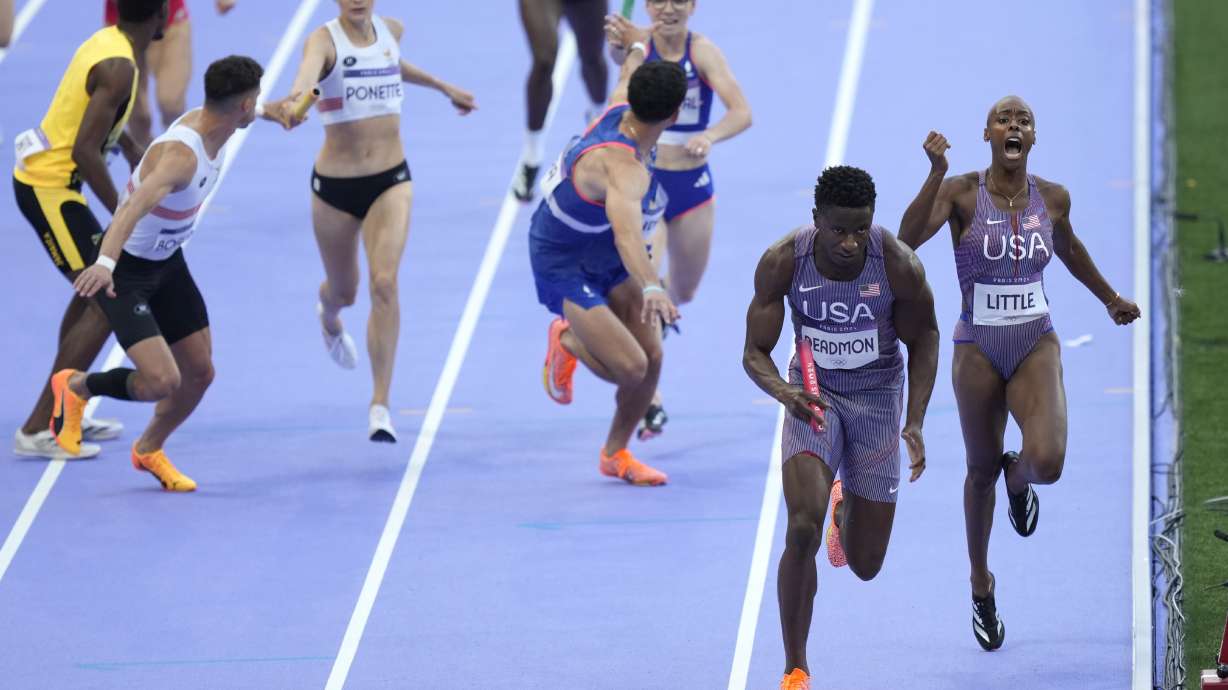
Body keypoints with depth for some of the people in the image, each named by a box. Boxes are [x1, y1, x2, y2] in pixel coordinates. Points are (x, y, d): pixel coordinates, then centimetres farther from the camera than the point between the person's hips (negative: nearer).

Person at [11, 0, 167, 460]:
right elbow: (84, 151, -27)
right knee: (105, 304, -10)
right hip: (50, 188, -10)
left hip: (39, 178, 10)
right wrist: (123, 214, -22)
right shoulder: (119, 68, -22)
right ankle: (37, 430, -12)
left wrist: (132, 150, 30)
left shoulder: (107, 41, 7)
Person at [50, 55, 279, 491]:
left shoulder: (209, 121, -8)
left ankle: (150, 451, 39)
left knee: (200, 373, 12)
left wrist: (274, 109, 43)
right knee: (162, 381, -19)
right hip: (126, 271, -9)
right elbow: (135, 206, -53)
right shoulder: (181, 155, -36)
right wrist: (105, 262, -68)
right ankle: (76, 387, 11)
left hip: (168, 262, 9)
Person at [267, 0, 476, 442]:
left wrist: (444, 88, 33)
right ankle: (328, 317, 59)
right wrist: (296, 100, -62)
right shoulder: (324, 40, -15)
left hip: (390, 181, 2)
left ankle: (380, 405, -13)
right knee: (343, 291, 17)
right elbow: (310, 69, -41)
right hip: (335, 185, -2)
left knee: (385, 282, -18)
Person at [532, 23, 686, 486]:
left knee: (651, 356, 3)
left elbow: (629, 73, 13)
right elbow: (626, 232, -58)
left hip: (607, 258, 9)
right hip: (565, 267, -9)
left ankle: (616, 454, 24)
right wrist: (651, 289, -73)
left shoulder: (620, 108, -13)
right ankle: (567, 341, 13)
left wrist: (637, 46, 36)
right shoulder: (623, 168, -40)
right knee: (629, 367, -19)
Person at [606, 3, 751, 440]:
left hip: (693, 186, 3)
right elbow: (622, 55, -37)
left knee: (683, 292, 19)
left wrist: (710, 137, -41)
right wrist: (619, 44, -62)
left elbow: (742, 112, -20)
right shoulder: (641, 47, -13)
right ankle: (648, 401, -13)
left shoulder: (703, 51, -10)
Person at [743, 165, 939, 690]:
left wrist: (915, 423, -13)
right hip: (813, 394, -1)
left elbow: (923, 340, -4)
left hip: (878, 397, 1)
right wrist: (783, 392, -36)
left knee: (865, 565, 7)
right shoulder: (782, 262, -21)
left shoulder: (900, 265, -22)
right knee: (802, 528, -24)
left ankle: (845, 508, 47)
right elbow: (755, 352, -14)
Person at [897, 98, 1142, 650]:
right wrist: (936, 173, -34)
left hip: (1037, 347, 1)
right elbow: (907, 238, -26)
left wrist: (1110, 299, 32)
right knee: (982, 471, 11)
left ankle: (1018, 478, 19)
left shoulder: (1052, 198, 0)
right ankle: (981, 587, 34)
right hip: (978, 351, -1)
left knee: (1047, 461, -22)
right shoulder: (962, 193, -10)